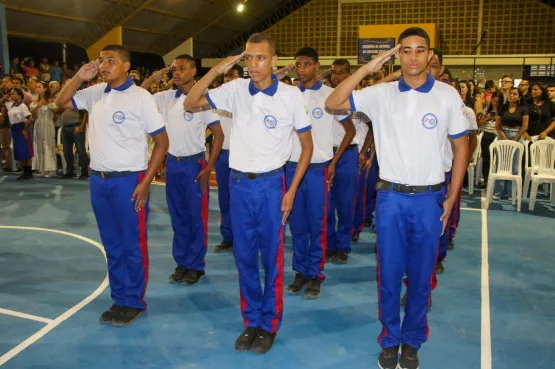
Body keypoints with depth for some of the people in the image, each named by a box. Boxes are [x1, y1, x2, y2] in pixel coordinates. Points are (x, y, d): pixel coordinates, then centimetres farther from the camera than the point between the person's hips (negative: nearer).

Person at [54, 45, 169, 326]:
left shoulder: (140, 97, -10)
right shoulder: (95, 93, 6)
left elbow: (162, 142, -10)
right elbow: (61, 102, 16)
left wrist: (146, 182, -14)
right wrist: (79, 77, 0)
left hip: (128, 181, -6)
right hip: (98, 180, 6)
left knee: (133, 245, 5)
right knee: (112, 244, 15)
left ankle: (134, 302, 19)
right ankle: (119, 299, 28)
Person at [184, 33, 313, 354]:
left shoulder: (291, 95, -8)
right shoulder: (235, 89, -1)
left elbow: (307, 146, -1)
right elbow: (190, 104, 0)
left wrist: (292, 190, -6)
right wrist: (216, 71, -11)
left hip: (271, 184, -3)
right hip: (239, 183, 3)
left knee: (272, 256, 6)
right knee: (244, 255, 11)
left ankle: (269, 324, 23)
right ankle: (251, 321, 27)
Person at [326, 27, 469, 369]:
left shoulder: (448, 95, -2)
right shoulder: (381, 93, -1)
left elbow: (461, 146, 5)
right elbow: (333, 103, -8)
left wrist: (451, 198, 2)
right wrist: (368, 68, -14)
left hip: (429, 199, 0)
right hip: (391, 198, 0)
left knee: (421, 275, 11)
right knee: (389, 274, 9)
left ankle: (412, 342, 31)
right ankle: (390, 339, 29)